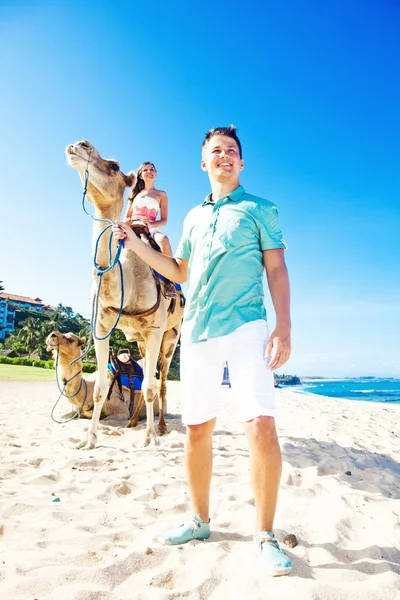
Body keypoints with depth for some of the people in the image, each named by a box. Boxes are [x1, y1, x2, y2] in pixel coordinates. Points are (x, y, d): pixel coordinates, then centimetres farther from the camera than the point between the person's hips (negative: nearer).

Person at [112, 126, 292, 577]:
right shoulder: (194, 217, 22)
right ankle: (200, 521, 25)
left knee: (261, 426, -16)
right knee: (196, 429, 7)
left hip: (245, 324, -4)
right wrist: (135, 244, 20)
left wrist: (283, 327, -11)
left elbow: (276, 270, 2)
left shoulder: (259, 209, 10)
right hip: (196, 331, 5)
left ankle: (265, 536, 1)